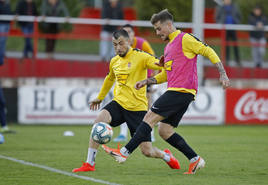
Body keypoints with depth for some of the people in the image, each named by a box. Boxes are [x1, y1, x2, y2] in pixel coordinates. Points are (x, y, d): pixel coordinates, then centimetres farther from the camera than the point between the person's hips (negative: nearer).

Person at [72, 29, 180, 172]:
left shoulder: (140, 57, -8)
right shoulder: (114, 61, 11)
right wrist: (100, 97, 42)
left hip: (137, 108, -5)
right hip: (118, 103, 5)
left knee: (147, 152, -4)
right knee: (98, 122, -26)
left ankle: (166, 156, 33)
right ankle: (89, 164, -17)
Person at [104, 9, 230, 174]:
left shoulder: (185, 39, -4)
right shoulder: (168, 47, 24)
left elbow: (209, 52, -7)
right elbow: (166, 74, 32)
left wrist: (223, 74, -14)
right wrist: (147, 81, 18)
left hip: (182, 90, -10)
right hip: (175, 91, 10)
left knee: (151, 116, -13)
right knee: (164, 131, 5)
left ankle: (125, 152, -15)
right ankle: (195, 160, 7)